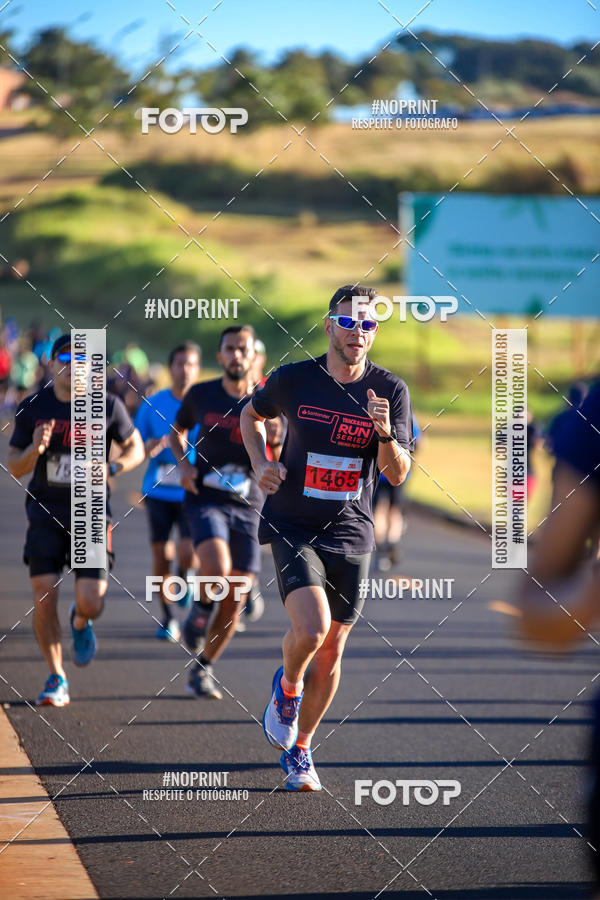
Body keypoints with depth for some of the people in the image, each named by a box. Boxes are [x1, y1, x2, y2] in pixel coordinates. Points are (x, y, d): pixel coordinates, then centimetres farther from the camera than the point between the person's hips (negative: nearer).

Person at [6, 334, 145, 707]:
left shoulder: (108, 406, -3)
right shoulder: (33, 408, 0)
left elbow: (136, 448, 9)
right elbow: (14, 467, 3)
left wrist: (112, 469, -12)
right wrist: (35, 449, -19)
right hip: (46, 513, 1)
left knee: (91, 602, -10)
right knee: (45, 598, -9)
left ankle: (81, 622, 30)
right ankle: (56, 679, 7)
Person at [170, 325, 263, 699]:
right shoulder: (201, 395, 2)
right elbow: (177, 430, 21)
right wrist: (184, 465, 3)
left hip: (248, 506, 1)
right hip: (206, 499, -1)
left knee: (233, 604, 2)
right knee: (217, 570, -30)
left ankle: (203, 670, 20)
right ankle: (200, 609, 3)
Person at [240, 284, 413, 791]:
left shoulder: (390, 391, -5)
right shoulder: (293, 380, -6)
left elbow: (398, 474, -7)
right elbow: (252, 415, 15)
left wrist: (386, 434, -27)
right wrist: (261, 465, -2)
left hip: (351, 535, 2)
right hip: (292, 529, -2)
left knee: (331, 653, 8)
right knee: (311, 628, -23)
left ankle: (299, 751, 28)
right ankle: (287, 687, 11)